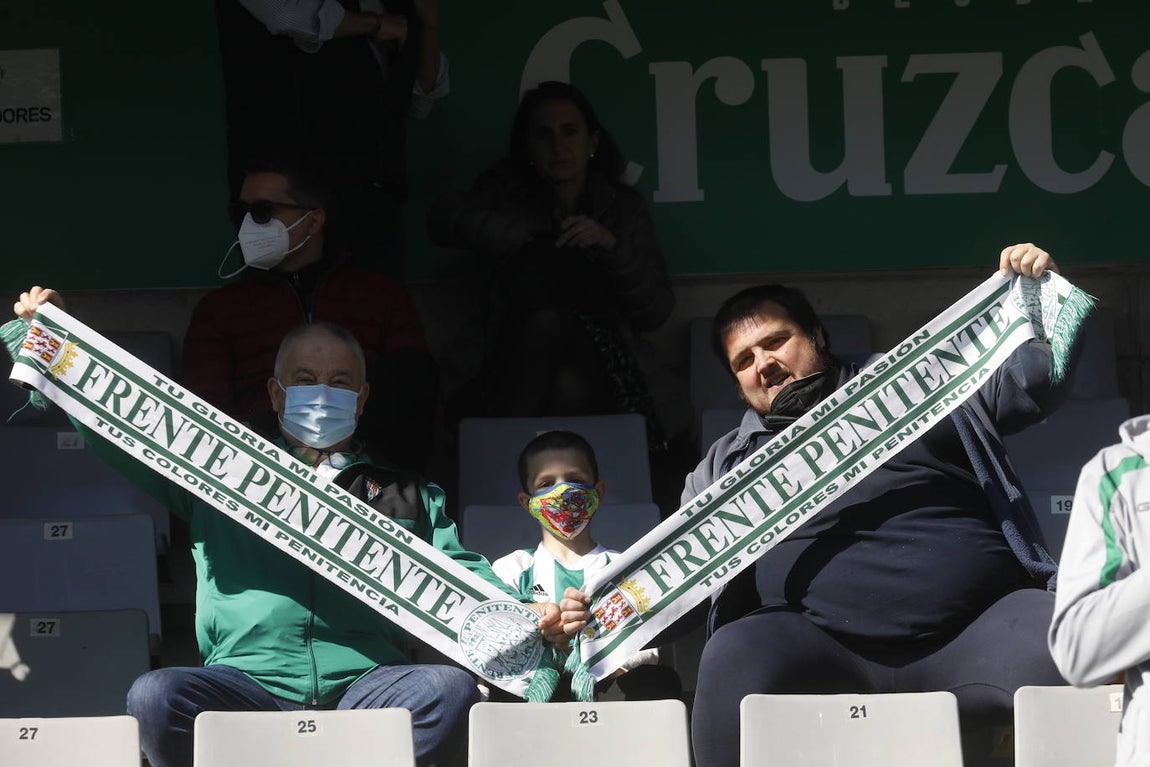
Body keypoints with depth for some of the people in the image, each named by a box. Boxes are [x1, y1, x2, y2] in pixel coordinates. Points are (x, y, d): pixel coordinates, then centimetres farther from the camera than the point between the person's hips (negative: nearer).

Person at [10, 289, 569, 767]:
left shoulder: (410, 497, 26)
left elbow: (464, 577, 13)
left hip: (364, 687, 0)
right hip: (246, 684, 0)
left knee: (450, 688, -32)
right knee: (155, 697, -32)